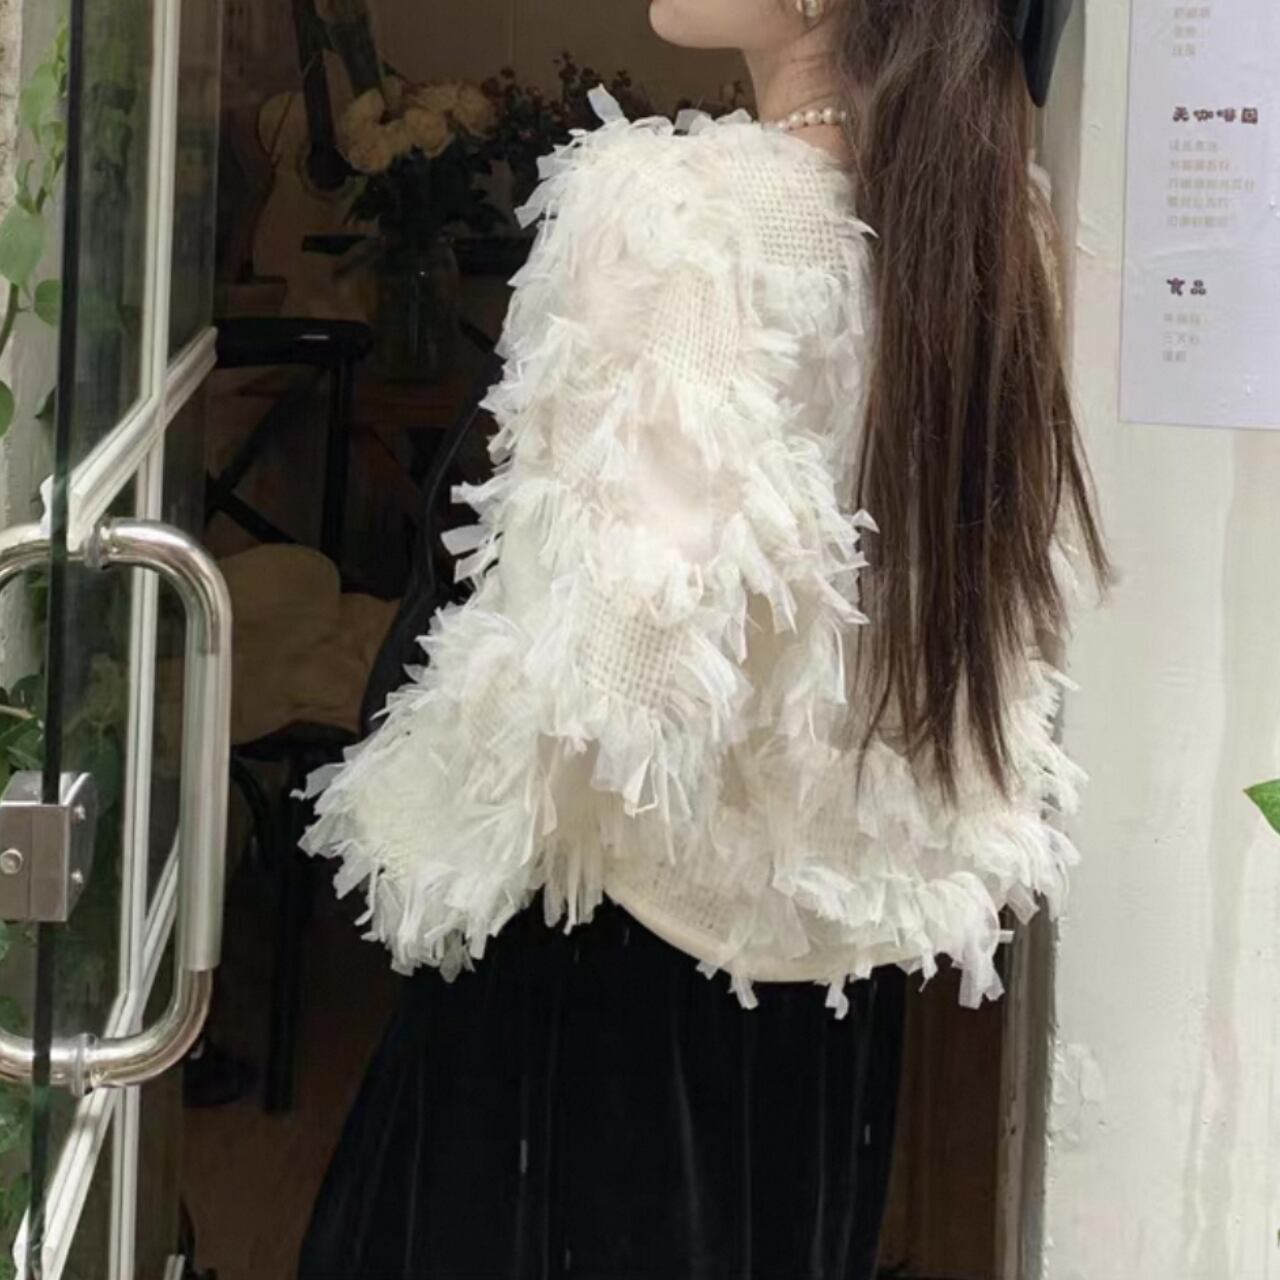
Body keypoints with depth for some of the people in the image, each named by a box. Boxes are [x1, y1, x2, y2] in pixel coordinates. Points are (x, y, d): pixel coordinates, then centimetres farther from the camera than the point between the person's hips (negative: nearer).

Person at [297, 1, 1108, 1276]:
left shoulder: (671, 204, -21)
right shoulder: (968, 215, 0)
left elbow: (621, 621, -26)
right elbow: (1002, 589, 8)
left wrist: (444, 850, -11)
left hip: (628, 932, -7)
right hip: (830, 931, 7)